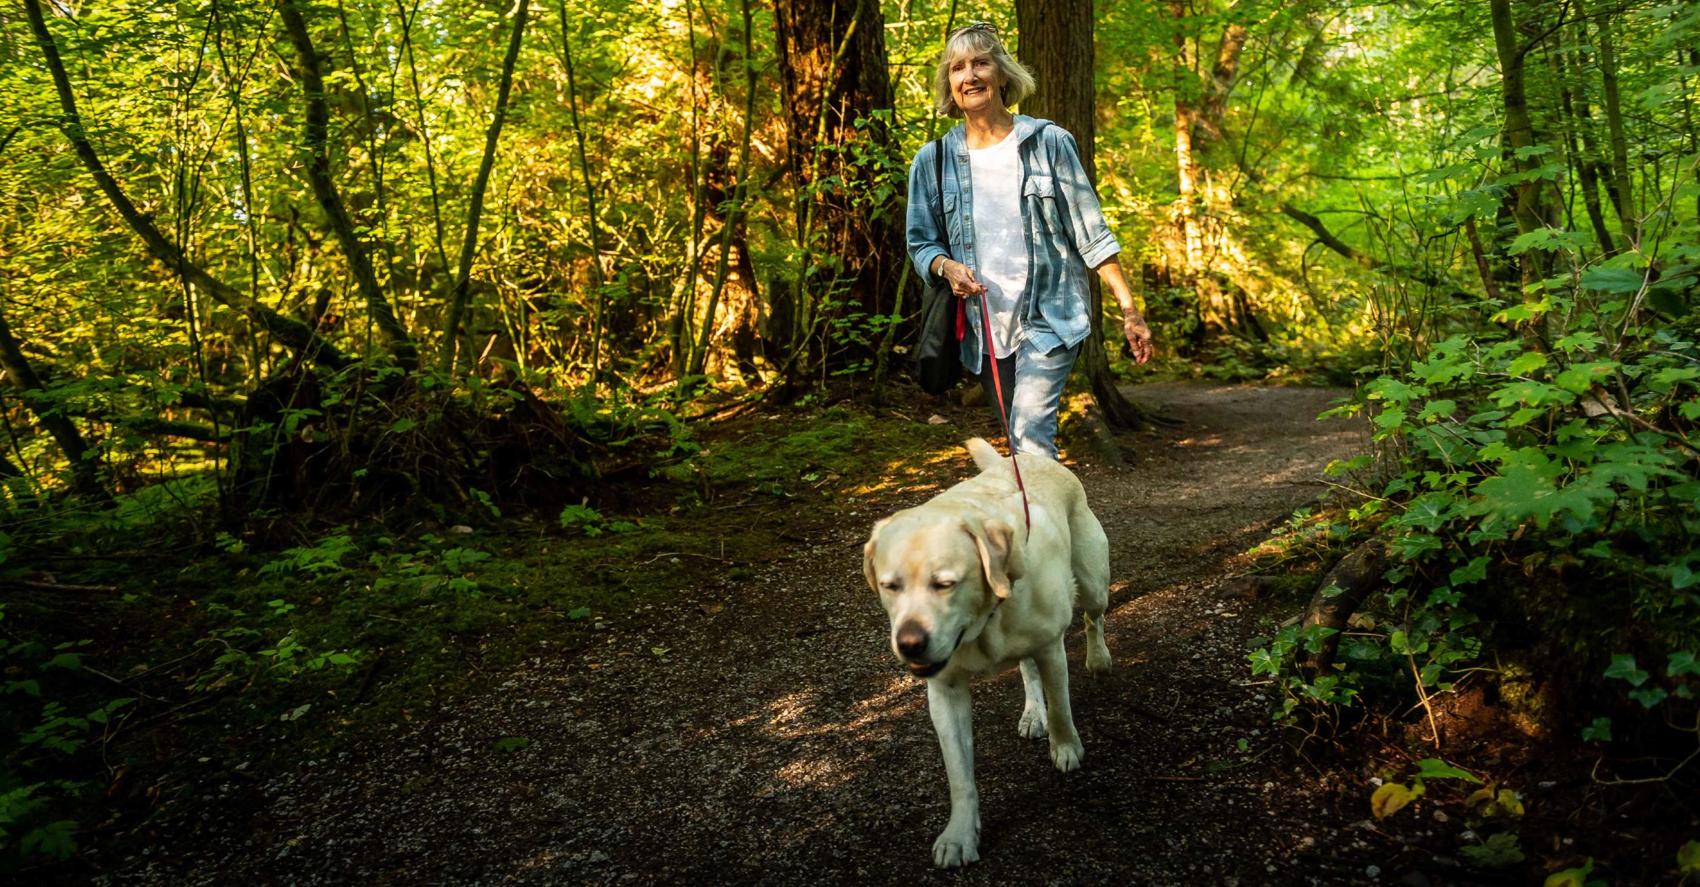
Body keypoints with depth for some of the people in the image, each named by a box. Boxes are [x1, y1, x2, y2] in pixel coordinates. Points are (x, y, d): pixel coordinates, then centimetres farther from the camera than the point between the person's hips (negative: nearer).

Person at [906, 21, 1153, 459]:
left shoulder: (1049, 142, -1)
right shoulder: (933, 160, 4)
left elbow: (1091, 233, 0)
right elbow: (921, 242, 9)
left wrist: (1128, 308, -4)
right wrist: (947, 266, -14)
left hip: (1048, 318, -3)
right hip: (983, 326, 4)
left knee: (1031, 436, -20)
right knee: (1019, 444, 12)